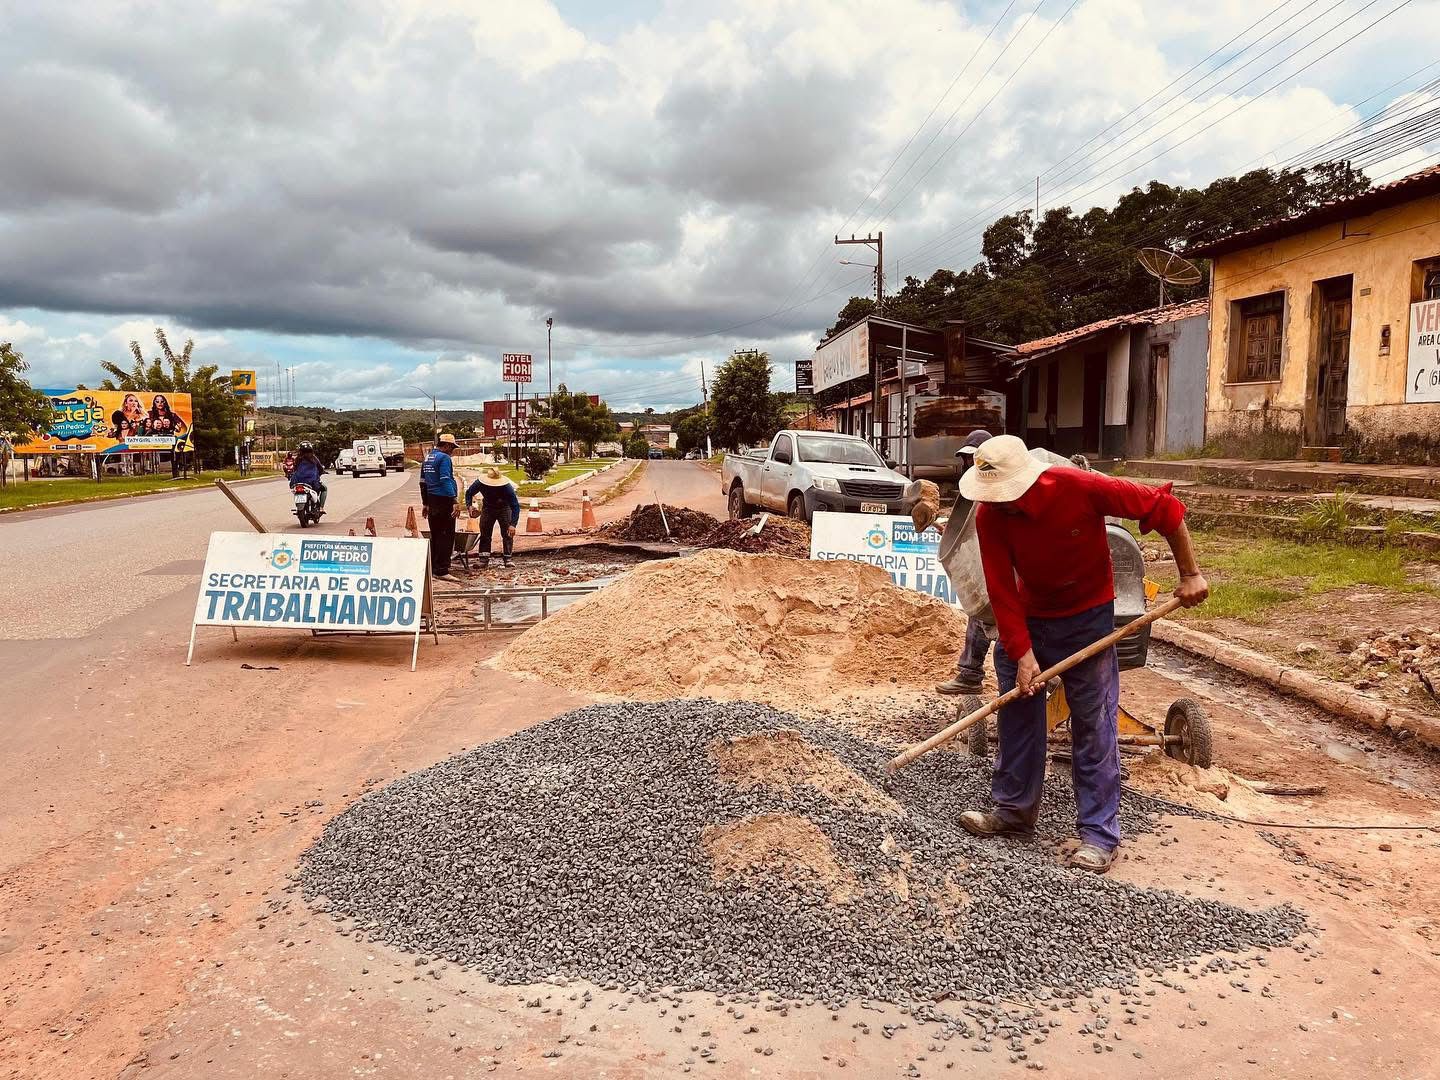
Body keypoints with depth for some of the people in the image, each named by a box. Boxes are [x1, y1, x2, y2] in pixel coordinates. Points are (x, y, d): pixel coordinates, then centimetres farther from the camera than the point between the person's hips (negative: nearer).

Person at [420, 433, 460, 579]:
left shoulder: (428, 457, 16)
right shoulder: (444, 458, -12)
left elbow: (423, 482, 20)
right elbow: (446, 481, -22)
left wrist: (425, 503, 26)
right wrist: (455, 501, -26)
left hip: (432, 501, 9)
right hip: (444, 501, -9)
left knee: (435, 535, 16)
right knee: (446, 536, -6)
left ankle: (433, 567, 23)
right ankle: (442, 570, -8)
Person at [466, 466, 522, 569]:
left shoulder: (507, 487, -36)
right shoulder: (480, 483, -28)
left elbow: (515, 506, -34)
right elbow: (469, 493, -8)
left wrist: (513, 524, -41)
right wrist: (469, 505, -27)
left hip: (504, 507, -2)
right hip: (488, 507, 2)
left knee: (507, 534, -10)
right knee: (485, 534, -2)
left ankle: (508, 559, -2)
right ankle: (484, 560, 1)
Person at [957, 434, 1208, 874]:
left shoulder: (1080, 488, -29)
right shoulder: (989, 515, -20)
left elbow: (1163, 509, -18)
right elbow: (1001, 591, -17)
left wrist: (1190, 574, -13)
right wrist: (1023, 655, -21)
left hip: (1087, 616, -3)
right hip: (1028, 618, 4)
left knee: (1093, 726, -2)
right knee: (1016, 711, 10)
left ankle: (1100, 834, 7)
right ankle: (1015, 808, 26)